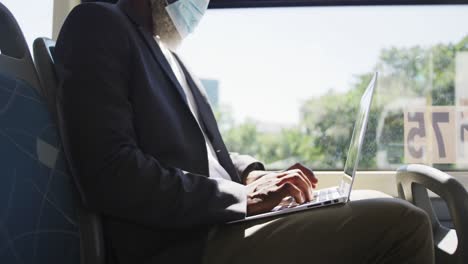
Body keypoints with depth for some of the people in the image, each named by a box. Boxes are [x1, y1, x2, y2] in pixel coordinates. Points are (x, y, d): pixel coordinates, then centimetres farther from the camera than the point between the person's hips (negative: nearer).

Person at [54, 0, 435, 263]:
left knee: (392, 218, 14)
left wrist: (253, 175, 6)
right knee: (399, 224, -18)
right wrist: (243, 197, -16)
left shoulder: (166, 53, 23)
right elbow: (110, 174, -20)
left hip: (214, 226, 10)